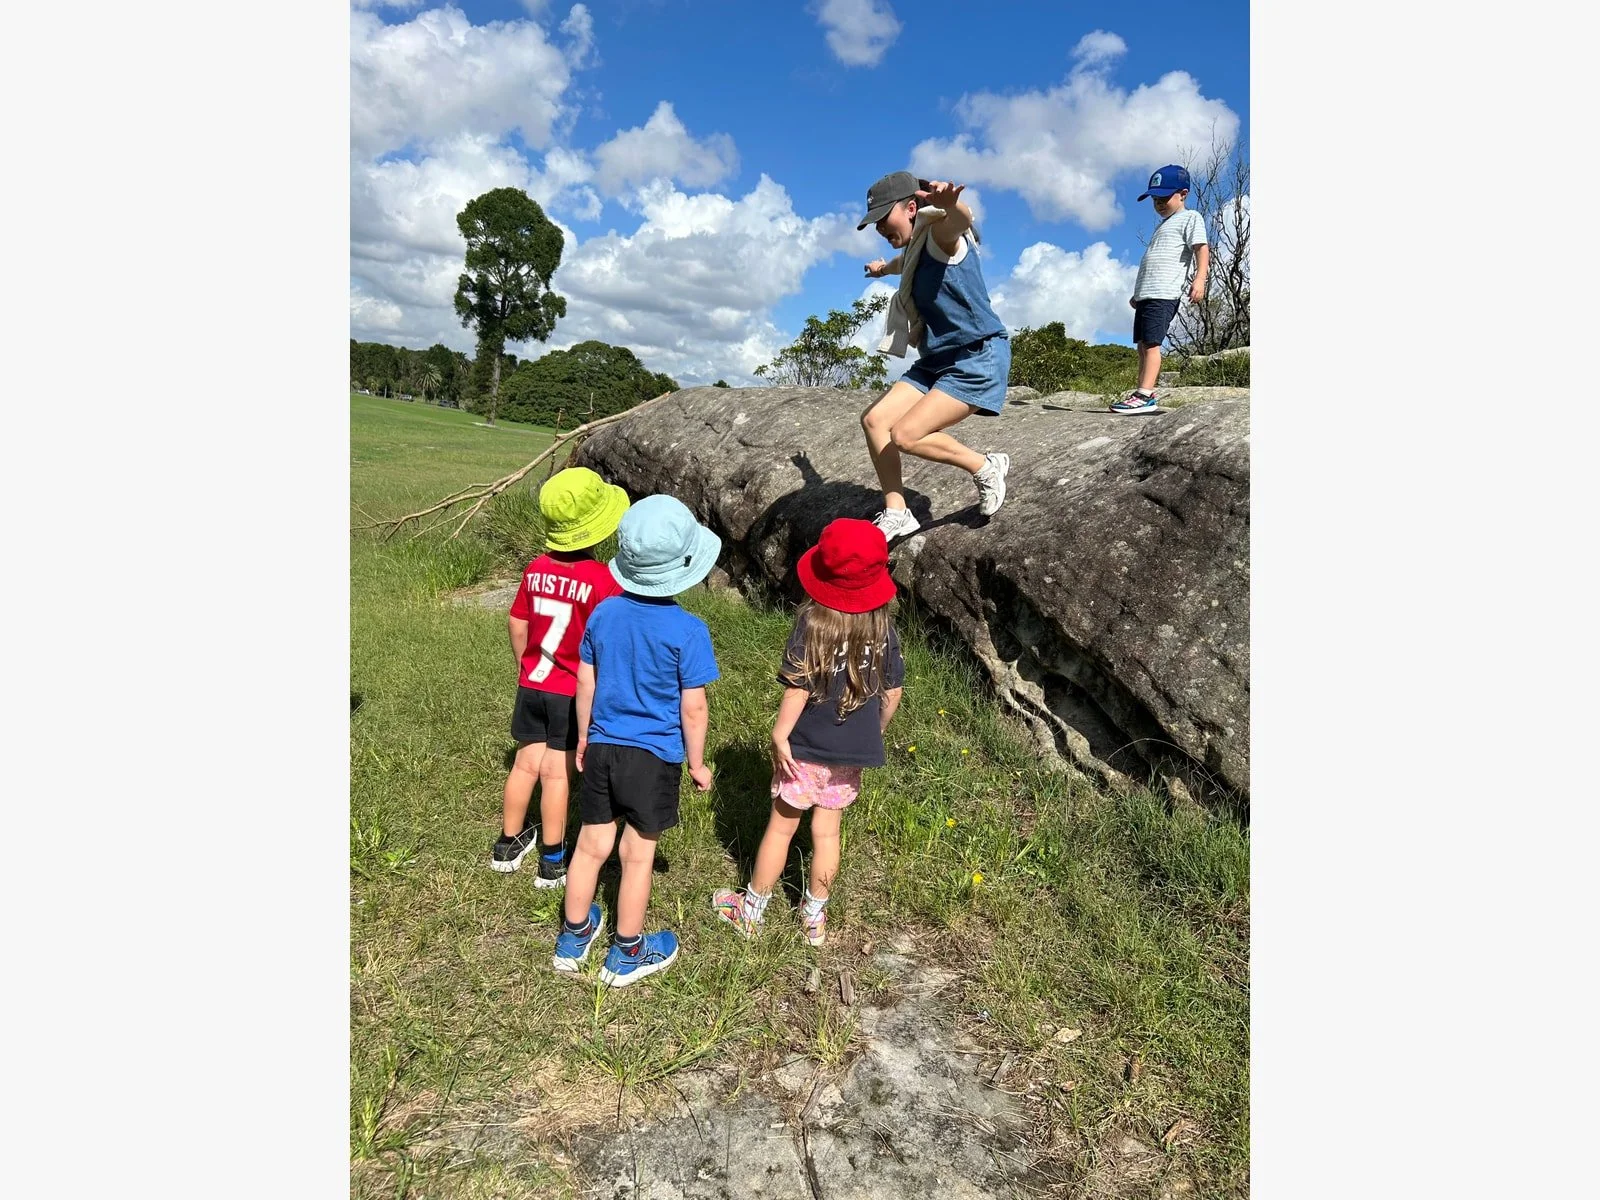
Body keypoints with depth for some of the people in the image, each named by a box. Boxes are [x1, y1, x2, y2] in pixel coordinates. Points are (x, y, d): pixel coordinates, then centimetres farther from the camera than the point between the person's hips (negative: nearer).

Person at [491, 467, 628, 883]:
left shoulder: (536, 569, -3)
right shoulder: (601, 579, -19)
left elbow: (517, 625, 6)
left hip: (531, 685, 5)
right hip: (574, 692, -4)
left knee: (526, 764, 17)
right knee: (557, 773, 6)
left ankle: (508, 844, 34)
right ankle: (553, 862, 20)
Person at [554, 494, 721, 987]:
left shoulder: (603, 613, -4)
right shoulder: (688, 630, -18)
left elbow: (585, 685, 5)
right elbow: (692, 709, -13)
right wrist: (696, 763, 1)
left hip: (601, 747, 4)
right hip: (654, 756, -4)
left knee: (591, 844, 18)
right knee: (638, 854, 11)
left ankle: (573, 937, 37)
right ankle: (626, 955, 28)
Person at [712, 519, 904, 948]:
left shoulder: (812, 623, -19)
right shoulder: (882, 627, -6)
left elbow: (798, 687, -19)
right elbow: (892, 691, 2)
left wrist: (779, 734, -9)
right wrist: (875, 731, 17)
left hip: (806, 750, -3)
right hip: (853, 753, 3)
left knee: (781, 827, 13)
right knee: (827, 832, 17)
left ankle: (751, 911, 31)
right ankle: (815, 917, 32)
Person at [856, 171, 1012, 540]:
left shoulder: (940, 236, -12)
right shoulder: (914, 250, 14)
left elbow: (961, 219, -38)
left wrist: (948, 203, -63)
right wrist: (884, 268, 64)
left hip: (978, 360, -10)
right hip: (937, 360, 10)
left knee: (905, 435, -19)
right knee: (874, 420, -1)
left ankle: (986, 468, 1)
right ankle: (896, 513, 4)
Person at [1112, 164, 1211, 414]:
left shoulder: (1190, 218, 4)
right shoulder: (1163, 225, 30)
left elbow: (1201, 248, -10)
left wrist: (1199, 278, -26)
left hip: (1164, 294, -9)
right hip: (1146, 294, 9)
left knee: (1151, 342, -18)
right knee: (1142, 344, 5)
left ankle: (1145, 395, -23)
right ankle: (1143, 392, 7)